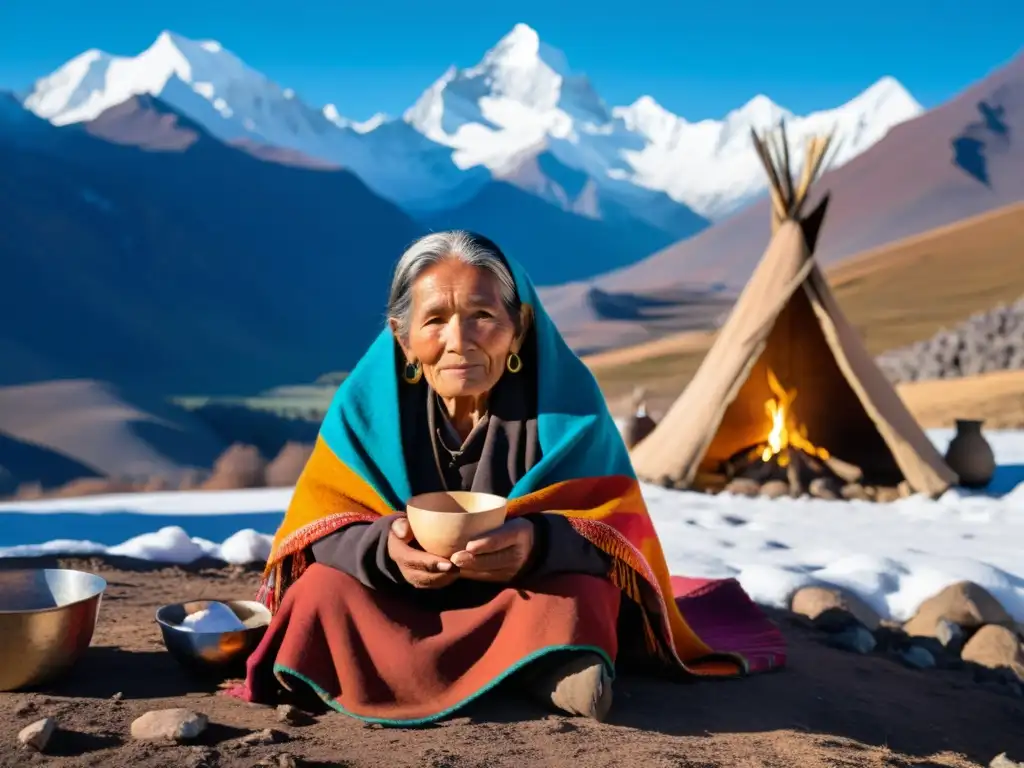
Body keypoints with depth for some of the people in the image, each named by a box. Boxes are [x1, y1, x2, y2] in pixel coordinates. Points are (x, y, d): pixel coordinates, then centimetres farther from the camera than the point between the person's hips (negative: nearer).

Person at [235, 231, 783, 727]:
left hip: (528, 599, -4)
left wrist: (538, 543, -45)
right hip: (398, 603, 4)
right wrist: (385, 547, -38)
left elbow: (613, 529, -22)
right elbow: (321, 528, -14)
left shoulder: (566, 398, -17)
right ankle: (532, 668, -20)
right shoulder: (368, 400, -13)